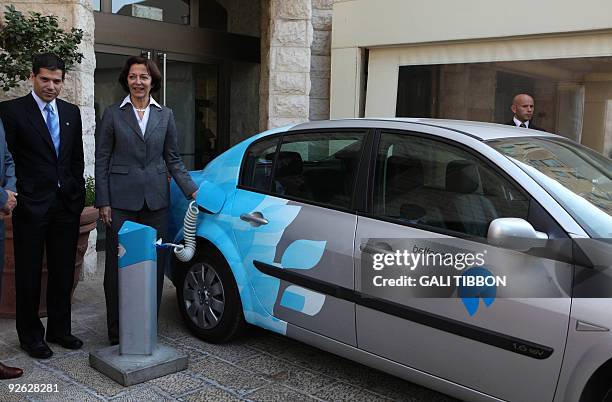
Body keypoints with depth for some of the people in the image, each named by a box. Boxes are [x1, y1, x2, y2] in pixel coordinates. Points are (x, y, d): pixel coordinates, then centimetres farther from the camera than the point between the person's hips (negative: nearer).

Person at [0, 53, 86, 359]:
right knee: (29, 274, 7)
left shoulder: (71, 112, 11)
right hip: (31, 206, -4)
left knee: (63, 272, 12)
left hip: (67, 204, 5)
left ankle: (59, 329, 26)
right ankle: (30, 335, 19)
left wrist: (78, 195, 8)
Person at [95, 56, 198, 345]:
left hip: (156, 201, 2)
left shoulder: (165, 115, 10)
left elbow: (173, 159, 12)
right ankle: (117, 333, 13)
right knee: (118, 266, 1)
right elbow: (101, 161, 2)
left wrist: (191, 190, 0)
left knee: (154, 265, 5)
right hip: (121, 201, -2)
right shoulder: (113, 114, 3)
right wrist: (103, 202, -4)